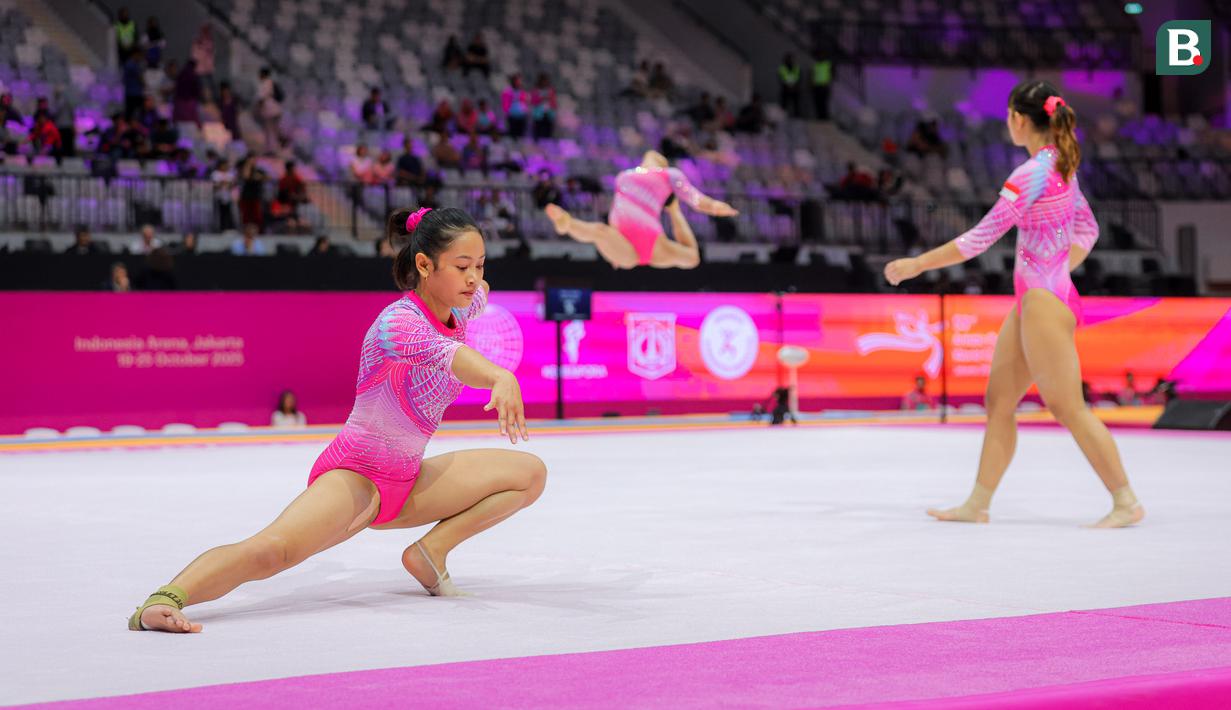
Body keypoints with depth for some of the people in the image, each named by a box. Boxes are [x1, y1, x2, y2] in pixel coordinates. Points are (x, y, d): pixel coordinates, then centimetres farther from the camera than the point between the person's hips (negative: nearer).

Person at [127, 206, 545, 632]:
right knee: (272, 550, -35)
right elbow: (447, 354, -52)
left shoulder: (459, 308, 1)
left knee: (530, 473, -3)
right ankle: (163, 601, -41)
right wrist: (500, 377, -68)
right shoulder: (398, 322, -24)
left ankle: (432, 550, -7)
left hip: (406, 482, 8)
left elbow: (478, 292, 32)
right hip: (353, 474, -8)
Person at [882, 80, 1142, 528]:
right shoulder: (1061, 166, 9)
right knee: (998, 401, 11)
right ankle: (977, 504, 16)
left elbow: (981, 239, -18)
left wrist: (916, 264, -11)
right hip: (1033, 301, 10)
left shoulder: (1032, 175, -19)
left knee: (1068, 408, -4)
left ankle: (1126, 503, 2)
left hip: (1044, 304, -10)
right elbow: (1087, 229, 20)